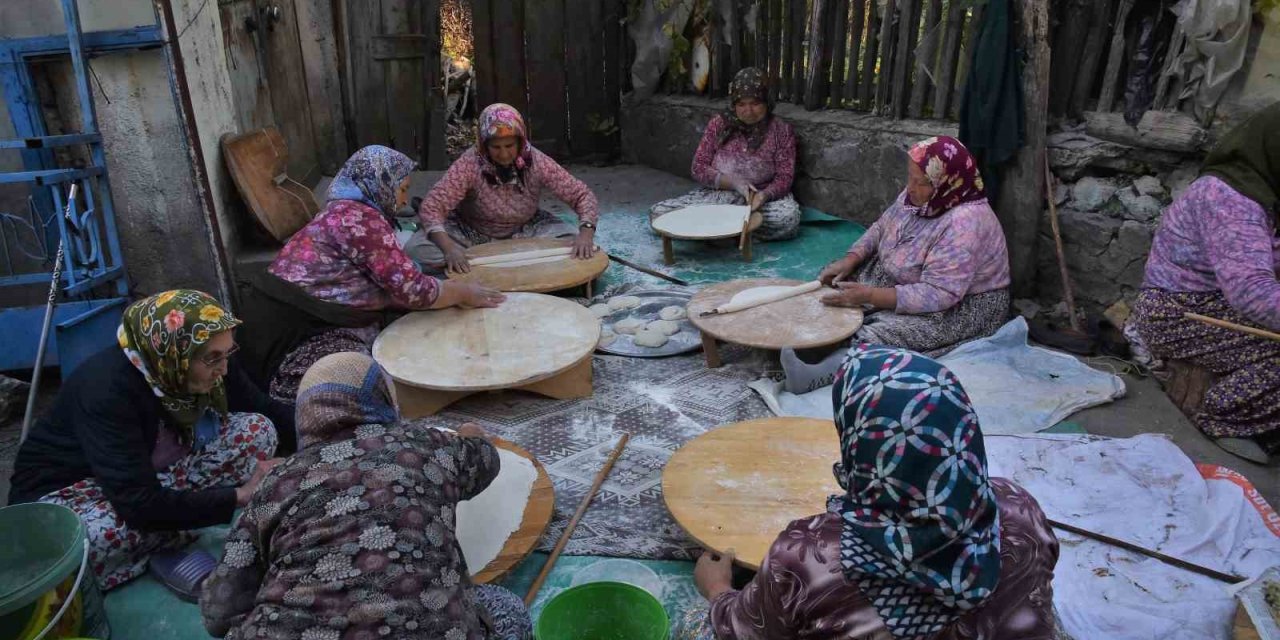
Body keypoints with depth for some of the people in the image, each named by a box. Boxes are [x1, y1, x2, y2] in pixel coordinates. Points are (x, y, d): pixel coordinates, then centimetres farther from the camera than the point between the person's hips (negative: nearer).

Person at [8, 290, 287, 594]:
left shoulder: (206, 365, -15)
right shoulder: (107, 388, -33)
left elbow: (271, 413, -2)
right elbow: (140, 504, -37)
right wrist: (240, 496, -34)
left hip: (156, 475, 6)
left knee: (258, 430, -14)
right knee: (101, 535, -41)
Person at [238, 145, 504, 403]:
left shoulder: (345, 212, 17)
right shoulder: (360, 218, -15)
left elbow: (394, 284, 12)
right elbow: (411, 289, -17)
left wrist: (452, 292, 9)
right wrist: (464, 293, -2)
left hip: (303, 318, 10)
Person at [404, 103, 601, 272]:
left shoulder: (537, 162, -21)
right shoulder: (469, 164, -26)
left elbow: (582, 195, -17)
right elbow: (431, 206, -30)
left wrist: (586, 232, -36)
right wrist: (449, 248, -47)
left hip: (524, 230, 2)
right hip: (471, 231, -1)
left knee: (575, 243, -23)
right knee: (417, 250, -27)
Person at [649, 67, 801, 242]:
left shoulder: (781, 131, -2)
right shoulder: (719, 124, 1)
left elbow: (784, 178, -5)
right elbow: (698, 168, 0)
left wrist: (764, 195, -27)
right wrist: (732, 182, -17)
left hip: (765, 197, -1)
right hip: (716, 195, 1)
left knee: (788, 217, -37)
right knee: (658, 213, -19)